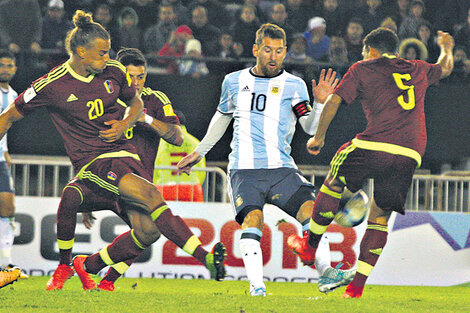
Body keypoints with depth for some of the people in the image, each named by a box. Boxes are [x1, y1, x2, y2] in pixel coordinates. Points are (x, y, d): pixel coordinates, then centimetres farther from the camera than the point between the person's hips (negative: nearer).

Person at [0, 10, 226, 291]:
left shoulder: (113, 72, 4)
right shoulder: (51, 86, -8)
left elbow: (136, 102, 23)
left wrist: (126, 123, 2)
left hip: (124, 152, 6)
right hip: (92, 162, -6)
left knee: (148, 231, -10)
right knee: (149, 194, -30)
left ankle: (88, 267, 12)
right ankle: (205, 257, -36)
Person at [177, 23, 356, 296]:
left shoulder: (294, 86, 6)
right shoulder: (234, 82, 12)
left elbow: (311, 128, -1)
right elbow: (222, 118, 30)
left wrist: (321, 103, -19)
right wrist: (199, 152, 35)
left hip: (282, 170, 0)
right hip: (244, 171, 0)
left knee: (310, 208, -23)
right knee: (252, 218, -25)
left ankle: (326, 273, -20)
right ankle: (256, 287, -29)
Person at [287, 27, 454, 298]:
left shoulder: (362, 69, 12)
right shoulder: (418, 70, 25)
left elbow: (333, 102, 6)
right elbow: (445, 68, 46)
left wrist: (319, 137, 19)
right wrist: (447, 47, 67)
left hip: (375, 145, -4)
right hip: (411, 155, 4)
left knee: (334, 182, 22)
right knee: (381, 216, 10)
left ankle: (310, 245, 28)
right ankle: (358, 285, 2)